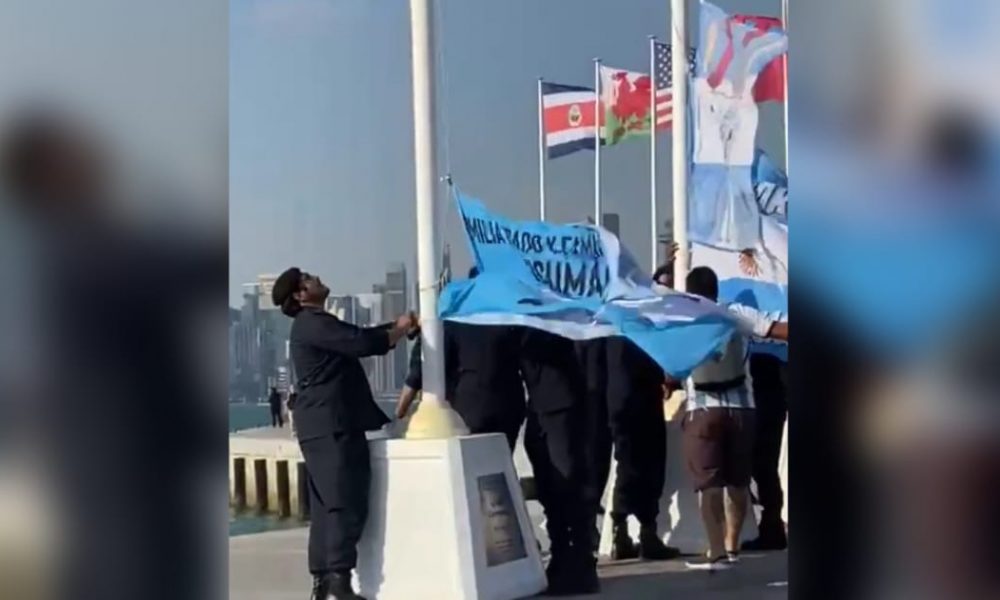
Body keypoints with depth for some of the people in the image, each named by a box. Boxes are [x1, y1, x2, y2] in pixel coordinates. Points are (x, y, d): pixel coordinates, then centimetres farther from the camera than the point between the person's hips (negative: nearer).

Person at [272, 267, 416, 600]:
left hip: (327, 426, 11)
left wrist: (398, 327, 12)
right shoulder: (313, 323, -11)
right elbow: (363, 343, -21)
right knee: (346, 503, -14)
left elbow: (361, 339, 26)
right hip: (331, 426, -11)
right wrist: (400, 330, -5)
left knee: (327, 506, 9)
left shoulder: (316, 324, 23)